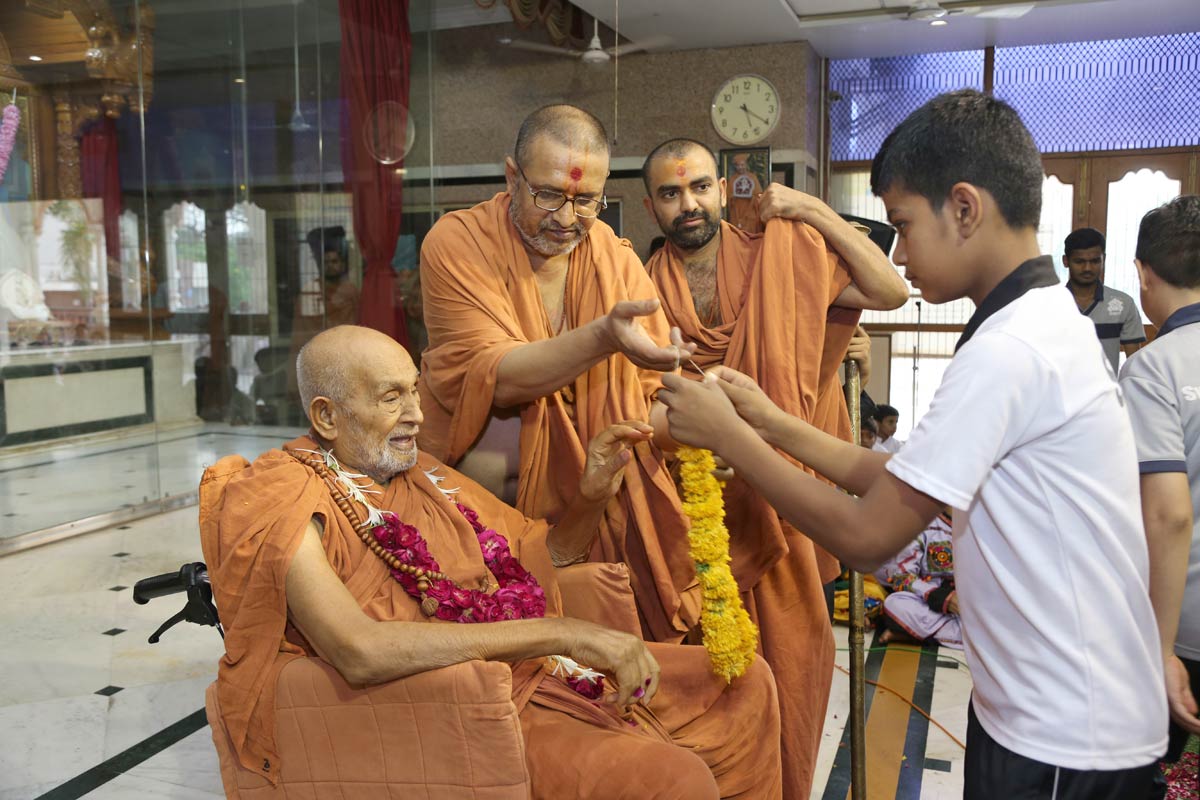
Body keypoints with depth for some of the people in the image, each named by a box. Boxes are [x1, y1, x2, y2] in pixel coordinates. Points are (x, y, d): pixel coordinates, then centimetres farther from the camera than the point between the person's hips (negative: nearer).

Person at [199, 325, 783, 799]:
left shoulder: (422, 474, 13)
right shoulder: (282, 498, -11)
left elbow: (543, 555, 21)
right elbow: (359, 651, -28)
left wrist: (592, 495, -1)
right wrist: (559, 632, -29)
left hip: (536, 670, 8)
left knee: (744, 683, 6)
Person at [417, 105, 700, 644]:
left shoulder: (617, 259, 2)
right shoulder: (457, 243, -11)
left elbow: (654, 392, 3)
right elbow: (489, 376, -23)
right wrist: (602, 337, -36)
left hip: (597, 506, 3)